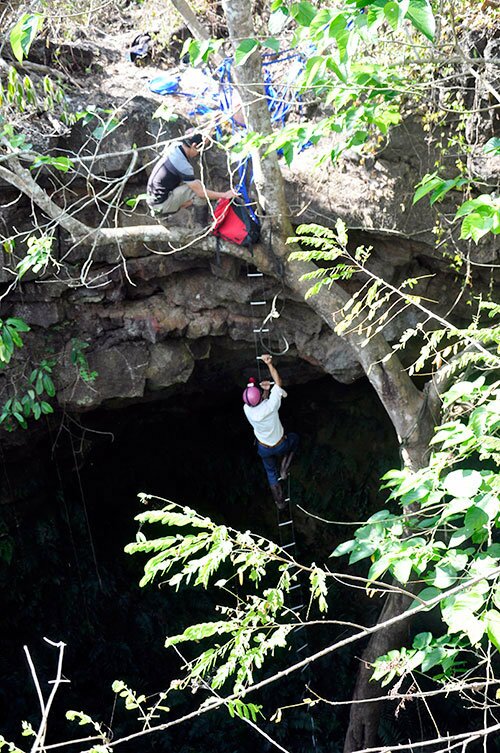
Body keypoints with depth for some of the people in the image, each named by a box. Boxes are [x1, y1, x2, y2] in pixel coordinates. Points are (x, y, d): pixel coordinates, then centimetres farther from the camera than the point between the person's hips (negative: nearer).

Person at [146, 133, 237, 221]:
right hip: (161, 204, -9)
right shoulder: (183, 165, -24)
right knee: (197, 191, -14)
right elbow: (201, 192, -20)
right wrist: (225, 195, -16)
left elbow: (202, 141, 16)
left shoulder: (175, 148, -1)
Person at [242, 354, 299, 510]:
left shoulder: (247, 410, -25)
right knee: (294, 438, 31)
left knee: (271, 473, 27)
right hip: (280, 446, -3)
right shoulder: (270, 406, -37)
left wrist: (265, 391, -8)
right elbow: (278, 382, -25)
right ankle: (284, 469, 25)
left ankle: (279, 502, 38)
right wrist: (269, 363, -20)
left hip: (264, 449, 3)